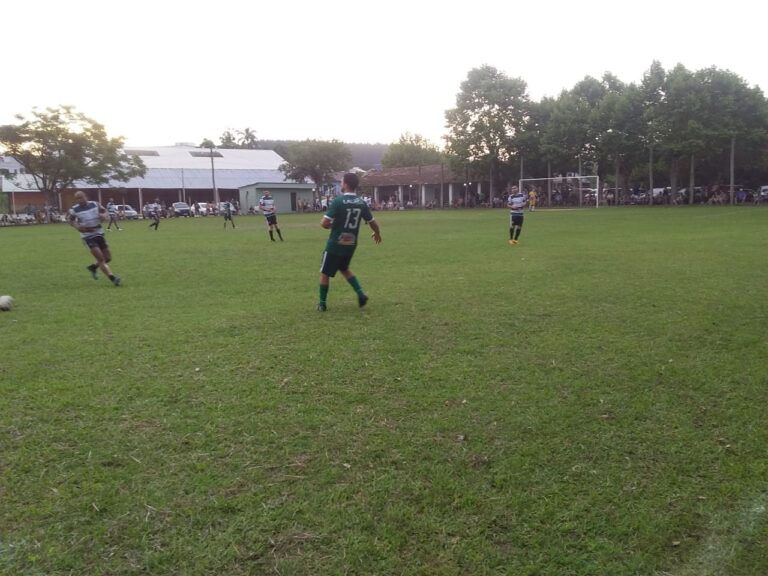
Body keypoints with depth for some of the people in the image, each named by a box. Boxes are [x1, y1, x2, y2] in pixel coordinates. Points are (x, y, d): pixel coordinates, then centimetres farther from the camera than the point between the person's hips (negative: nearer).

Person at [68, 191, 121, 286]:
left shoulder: (95, 204, -2)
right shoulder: (74, 210, -5)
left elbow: (104, 211, 14)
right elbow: (71, 221, 10)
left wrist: (103, 215, -10)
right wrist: (78, 227, -11)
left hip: (99, 234, 4)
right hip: (87, 236, -3)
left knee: (108, 257, 8)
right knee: (100, 258, -14)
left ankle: (93, 267, 33)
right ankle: (112, 277, -13)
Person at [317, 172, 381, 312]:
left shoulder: (338, 201, -17)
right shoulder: (361, 203, 0)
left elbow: (324, 223, -20)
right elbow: (373, 223, 9)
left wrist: (329, 225, 4)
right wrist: (377, 234, 29)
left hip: (335, 245, -5)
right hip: (351, 245, 5)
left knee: (325, 273, 11)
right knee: (344, 269, 28)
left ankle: (322, 304, 18)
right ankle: (360, 293, 13)